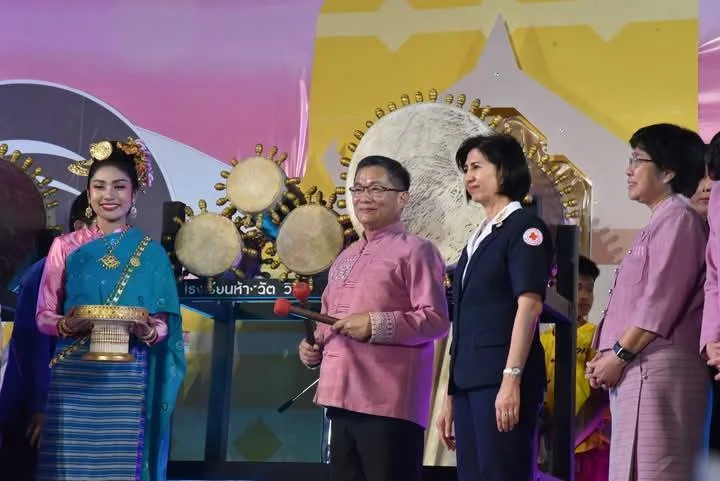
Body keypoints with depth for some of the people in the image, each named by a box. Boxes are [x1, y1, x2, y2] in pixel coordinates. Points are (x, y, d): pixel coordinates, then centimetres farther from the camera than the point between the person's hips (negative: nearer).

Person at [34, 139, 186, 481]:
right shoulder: (66, 247, 5)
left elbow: (163, 325, 5)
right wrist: (67, 326, -16)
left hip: (127, 381, 0)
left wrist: (147, 331, -17)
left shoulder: (150, 252, 5)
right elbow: (44, 315, 5)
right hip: (73, 377, 0)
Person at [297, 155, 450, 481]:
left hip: (389, 401, -8)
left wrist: (376, 326, -19)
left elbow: (436, 319, -11)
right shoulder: (345, 258, 22)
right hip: (344, 397, 9)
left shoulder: (414, 250, -3)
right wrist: (315, 344, 10)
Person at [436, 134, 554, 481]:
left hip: (500, 378, -8)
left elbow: (529, 305, -14)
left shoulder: (524, 228, -3)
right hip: (468, 382, 8)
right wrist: (451, 394, 17)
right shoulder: (478, 238, 20)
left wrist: (511, 379, -22)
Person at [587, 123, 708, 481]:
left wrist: (618, 355, -13)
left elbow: (661, 301, -15)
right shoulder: (661, 222, 25)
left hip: (655, 370, -10)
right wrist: (607, 358, 12)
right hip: (637, 372, 10)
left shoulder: (676, 218, -6)